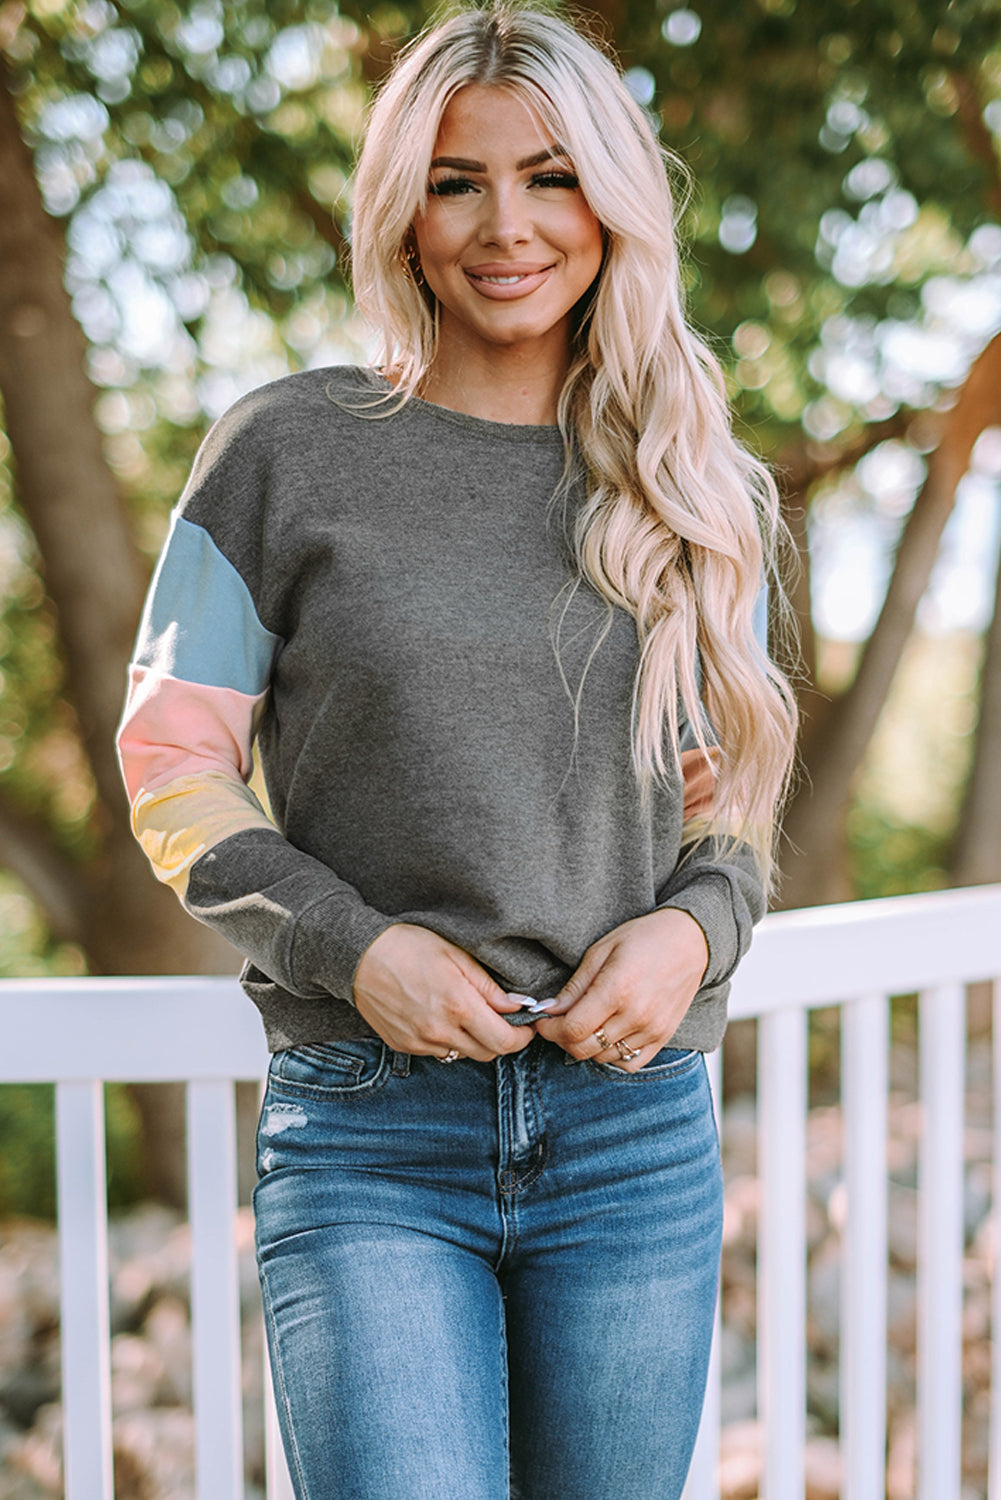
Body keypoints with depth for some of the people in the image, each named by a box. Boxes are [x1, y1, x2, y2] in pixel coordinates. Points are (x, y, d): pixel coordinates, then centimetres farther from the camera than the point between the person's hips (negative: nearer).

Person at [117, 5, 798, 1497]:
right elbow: (170, 767, 2)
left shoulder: (696, 492, 9)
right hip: (370, 1139, -2)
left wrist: (694, 926, -7)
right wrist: (354, 945, -13)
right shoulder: (288, 452, 0)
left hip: (636, 1132, 3)